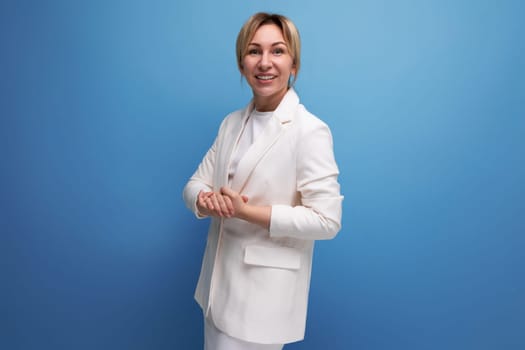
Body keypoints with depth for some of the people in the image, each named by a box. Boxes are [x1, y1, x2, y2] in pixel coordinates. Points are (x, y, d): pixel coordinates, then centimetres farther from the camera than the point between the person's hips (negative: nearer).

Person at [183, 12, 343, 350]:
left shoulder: (310, 131, -16)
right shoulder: (232, 123, 5)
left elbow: (327, 220, -20)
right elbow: (196, 182, 7)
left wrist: (246, 211, -23)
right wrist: (206, 200, -17)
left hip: (265, 288, -6)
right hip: (220, 277, 7)